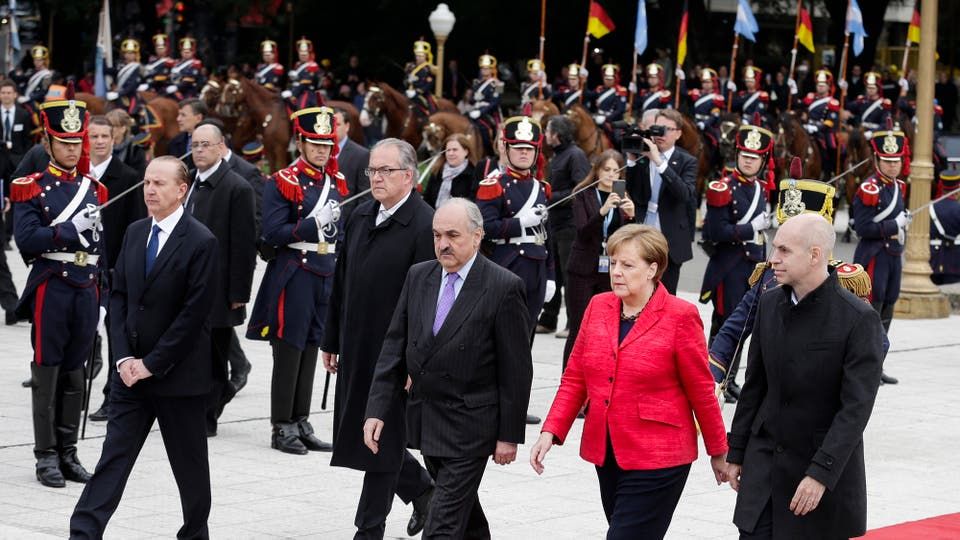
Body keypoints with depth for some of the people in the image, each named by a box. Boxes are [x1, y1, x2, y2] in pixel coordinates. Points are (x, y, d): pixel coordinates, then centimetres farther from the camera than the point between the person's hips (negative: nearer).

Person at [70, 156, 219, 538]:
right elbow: (119, 296, 10)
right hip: (131, 371, 5)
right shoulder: (135, 233, 8)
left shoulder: (201, 242, -12)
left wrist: (151, 364, -15)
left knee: (189, 463, 8)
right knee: (113, 456, 1)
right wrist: (124, 357, -2)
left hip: (177, 375, -5)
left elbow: (194, 313, -15)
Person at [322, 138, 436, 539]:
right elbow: (341, 284, 15)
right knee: (358, 433, 13)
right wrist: (331, 341, 14)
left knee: (381, 442, 1)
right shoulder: (360, 217, 9)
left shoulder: (424, 226, -14)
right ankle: (420, 488, 35)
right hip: (355, 349, 7)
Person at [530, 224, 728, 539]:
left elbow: (701, 391, -4)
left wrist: (718, 453, 3)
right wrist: (551, 432, -2)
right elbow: (575, 378, 9)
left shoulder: (680, 316, -9)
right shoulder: (598, 307, 6)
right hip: (606, 454, 6)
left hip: (656, 460, -6)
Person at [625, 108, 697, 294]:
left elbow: (686, 194, -19)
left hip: (670, 241, -2)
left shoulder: (686, 162, -1)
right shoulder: (641, 156, 5)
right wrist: (631, 160, -10)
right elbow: (630, 193, 2)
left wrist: (660, 162, -24)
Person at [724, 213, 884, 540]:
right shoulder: (770, 305, 5)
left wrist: (821, 473, -23)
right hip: (764, 461, 5)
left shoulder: (859, 319, -14)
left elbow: (856, 408, -17)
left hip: (827, 464, -5)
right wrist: (736, 451, 13)